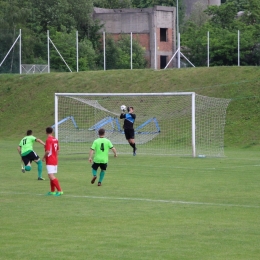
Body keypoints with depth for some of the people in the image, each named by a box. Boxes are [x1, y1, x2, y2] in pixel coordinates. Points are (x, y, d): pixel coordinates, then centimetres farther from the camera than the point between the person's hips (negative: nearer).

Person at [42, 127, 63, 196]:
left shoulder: (48, 140, -16)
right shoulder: (55, 140, 9)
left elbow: (48, 151, -22)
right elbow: (58, 150, 18)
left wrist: (44, 157, -7)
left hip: (50, 161, -9)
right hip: (55, 160, 9)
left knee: (51, 176, -11)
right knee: (51, 176, 17)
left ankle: (59, 190, -18)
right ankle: (52, 191, 22)